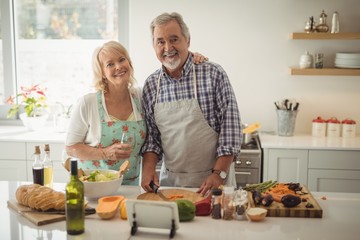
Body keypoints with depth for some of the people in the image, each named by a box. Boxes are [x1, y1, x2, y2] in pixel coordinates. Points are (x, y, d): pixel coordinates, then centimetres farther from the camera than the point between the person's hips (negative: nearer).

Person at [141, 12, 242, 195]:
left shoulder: (213, 74, -10)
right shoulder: (150, 85, 1)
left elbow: (230, 127, -11)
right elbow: (151, 136, 7)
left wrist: (218, 174, -16)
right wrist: (149, 169, -8)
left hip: (212, 179, -3)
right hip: (170, 180, 3)